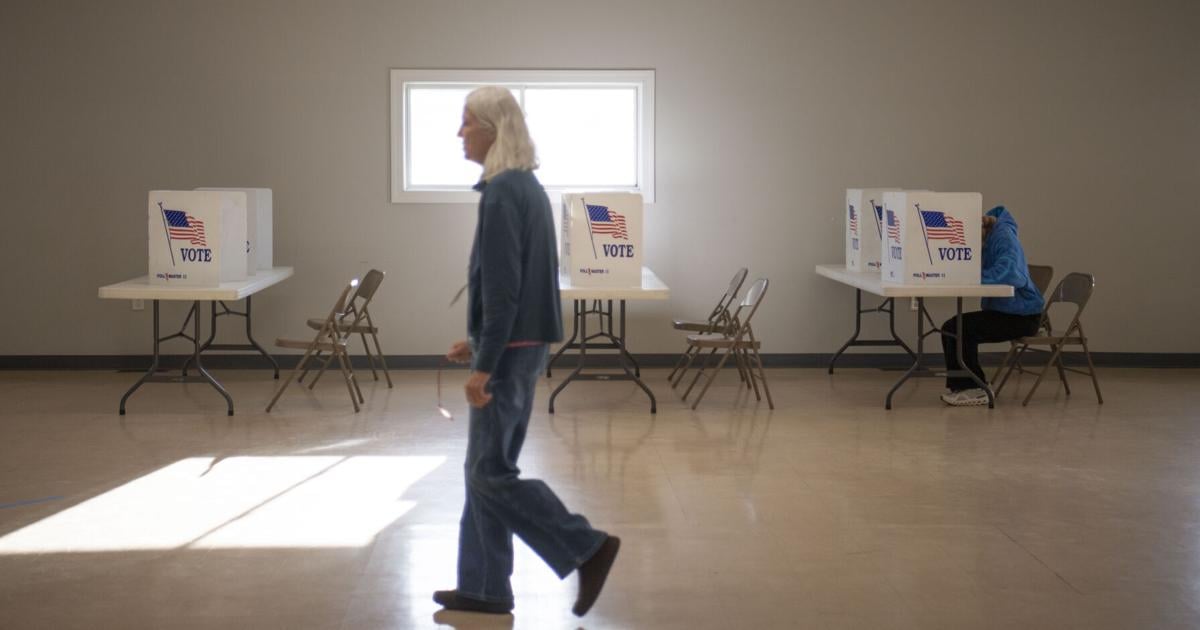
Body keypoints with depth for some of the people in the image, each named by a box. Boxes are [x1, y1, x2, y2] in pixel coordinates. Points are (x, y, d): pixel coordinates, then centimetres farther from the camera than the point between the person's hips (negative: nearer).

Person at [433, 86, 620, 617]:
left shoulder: (501, 192, -17)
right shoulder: (527, 187, 14)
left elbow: (502, 288, -22)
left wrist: (484, 366, -21)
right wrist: (478, 342, 23)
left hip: (509, 352, -10)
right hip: (521, 344, 10)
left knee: (490, 474, -3)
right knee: (484, 469, 13)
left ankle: (588, 549, 0)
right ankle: (484, 588, 18)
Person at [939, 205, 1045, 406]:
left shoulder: (1003, 237, -18)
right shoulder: (986, 239, 8)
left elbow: (1005, 273, -35)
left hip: (1022, 315, -9)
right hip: (1001, 309, 9)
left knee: (961, 329, -18)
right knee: (950, 328, -3)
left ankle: (976, 389, -4)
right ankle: (960, 387, 7)